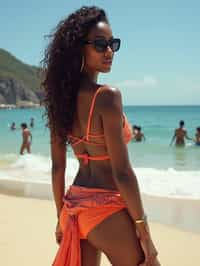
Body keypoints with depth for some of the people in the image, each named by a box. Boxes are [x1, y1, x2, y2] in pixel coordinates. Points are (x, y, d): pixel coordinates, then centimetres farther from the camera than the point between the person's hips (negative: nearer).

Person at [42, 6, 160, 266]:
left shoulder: (62, 99, 4)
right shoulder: (107, 96, -18)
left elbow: (57, 167, 8)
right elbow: (122, 172, -19)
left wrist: (62, 218, 17)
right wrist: (143, 229, -12)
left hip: (74, 207, 8)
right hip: (107, 210, -7)